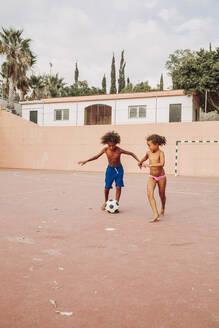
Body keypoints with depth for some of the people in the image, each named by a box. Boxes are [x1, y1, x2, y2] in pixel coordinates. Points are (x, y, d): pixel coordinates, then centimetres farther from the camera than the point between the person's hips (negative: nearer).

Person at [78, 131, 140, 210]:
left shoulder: (119, 150, -23)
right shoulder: (105, 149, -17)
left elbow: (131, 153, -10)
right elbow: (97, 156, -4)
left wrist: (139, 161, -16)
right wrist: (86, 161, -8)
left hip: (119, 169, -1)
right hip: (110, 169, 1)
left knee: (118, 187, -8)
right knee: (107, 188, 2)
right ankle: (106, 202, 28)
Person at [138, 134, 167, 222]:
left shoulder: (160, 153, -17)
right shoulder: (149, 153, -1)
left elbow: (162, 164, -35)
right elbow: (144, 158, 24)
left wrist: (149, 165, -38)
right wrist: (140, 162, 36)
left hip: (161, 177, -3)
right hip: (152, 177, 3)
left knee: (162, 195, 14)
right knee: (149, 194, -20)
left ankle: (162, 210, 44)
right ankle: (156, 214, -24)